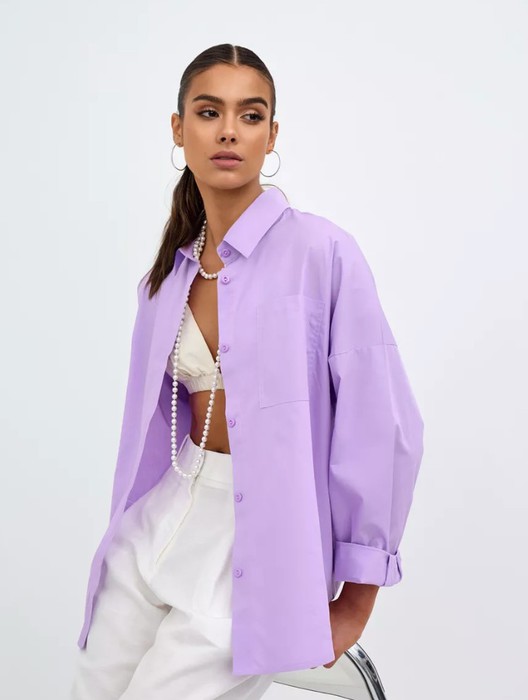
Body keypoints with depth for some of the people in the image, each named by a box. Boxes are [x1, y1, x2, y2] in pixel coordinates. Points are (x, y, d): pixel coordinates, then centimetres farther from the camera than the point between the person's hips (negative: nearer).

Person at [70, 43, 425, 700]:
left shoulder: (321, 251, -14)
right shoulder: (171, 270, 5)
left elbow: (383, 427, -13)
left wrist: (355, 601, -7)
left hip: (263, 533, -5)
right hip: (166, 518, 6)